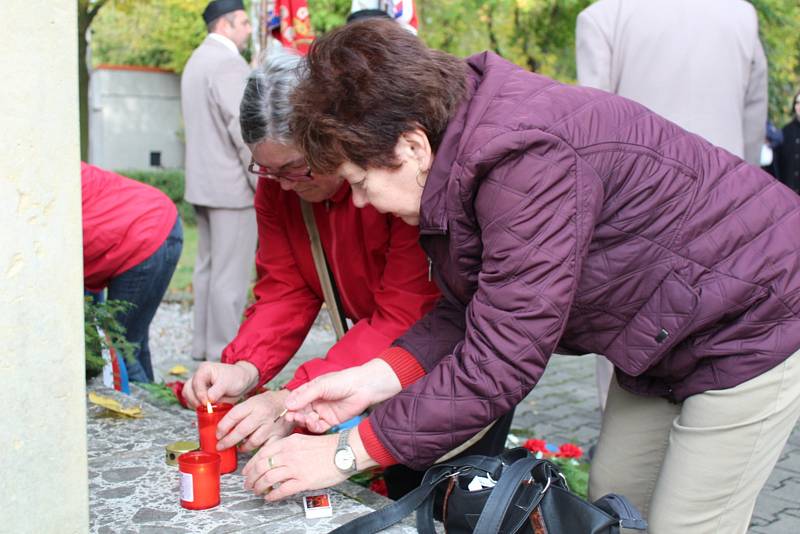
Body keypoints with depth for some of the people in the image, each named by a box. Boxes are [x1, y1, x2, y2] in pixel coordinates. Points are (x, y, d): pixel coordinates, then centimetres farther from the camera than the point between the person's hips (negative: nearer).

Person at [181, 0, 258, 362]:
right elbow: (242, 128, -20)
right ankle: (225, 351, -1)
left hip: (203, 182, 10)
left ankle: (203, 344, 19)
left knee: (209, 265, 13)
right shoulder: (228, 63, -14)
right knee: (232, 270, -5)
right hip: (232, 184, -10)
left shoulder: (196, 61, 18)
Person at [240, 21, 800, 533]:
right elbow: (475, 310, -2)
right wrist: (374, 378, -15)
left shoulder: (528, 160, -36)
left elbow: (500, 360, -34)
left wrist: (348, 453, -27)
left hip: (752, 322, -9)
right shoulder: (465, 140, -6)